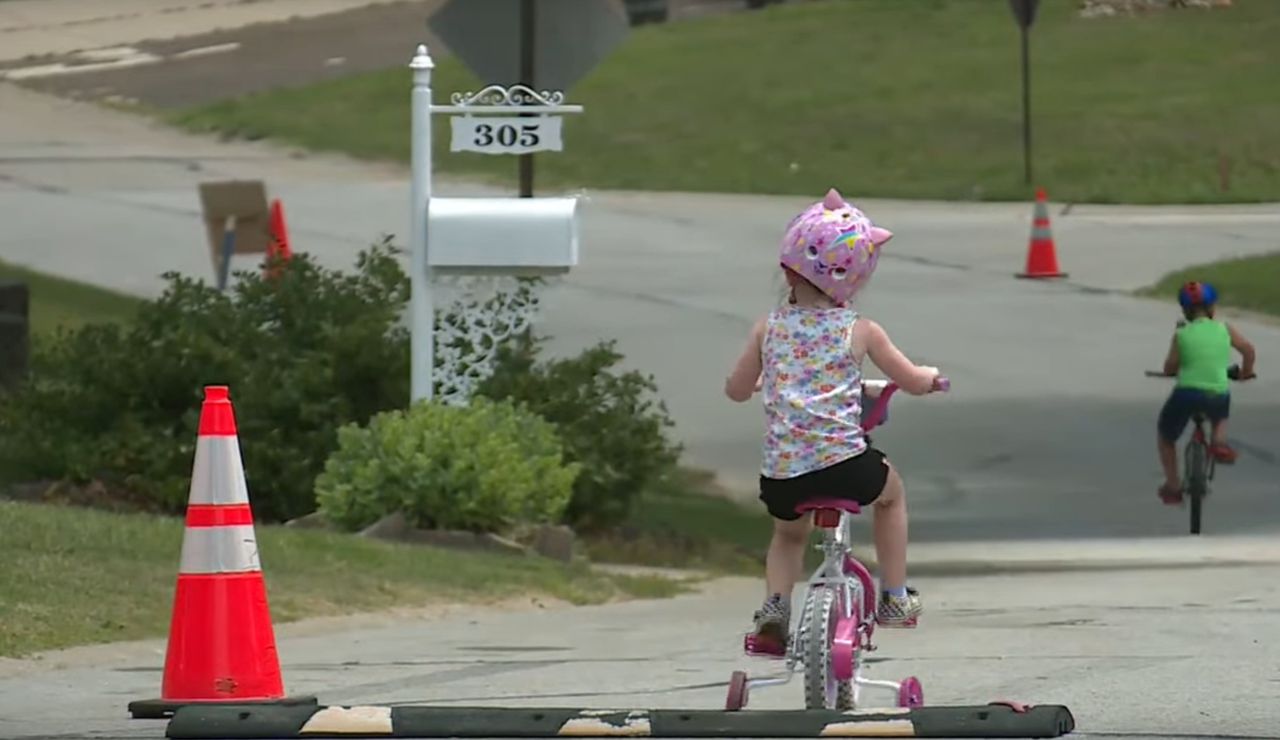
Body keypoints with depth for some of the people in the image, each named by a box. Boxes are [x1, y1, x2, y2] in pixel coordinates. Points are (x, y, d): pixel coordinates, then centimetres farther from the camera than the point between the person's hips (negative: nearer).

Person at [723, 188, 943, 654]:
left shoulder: (770, 327, 5)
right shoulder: (860, 331, 0)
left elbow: (736, 389, 15)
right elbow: (913, 382, 9)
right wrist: (929, 376, 33)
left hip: (781, 472, 2)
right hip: (844, 463, -2)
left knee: (789, 530, 34)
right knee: (890, 490, 32)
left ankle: (775, 603, 10)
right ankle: (894, 597, 29)